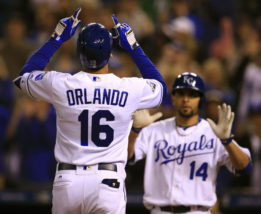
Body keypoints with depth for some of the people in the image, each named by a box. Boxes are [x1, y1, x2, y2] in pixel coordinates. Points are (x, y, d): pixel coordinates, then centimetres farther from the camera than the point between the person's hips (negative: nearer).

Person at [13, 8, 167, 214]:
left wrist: (56, 39, 22)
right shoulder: (130, 89, -3)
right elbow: (160, 88, 22)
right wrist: (134, 47, 24)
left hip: (67, 182, 1)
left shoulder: (60, 85, -3)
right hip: (108, 182, -1)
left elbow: (26, 75, 19)